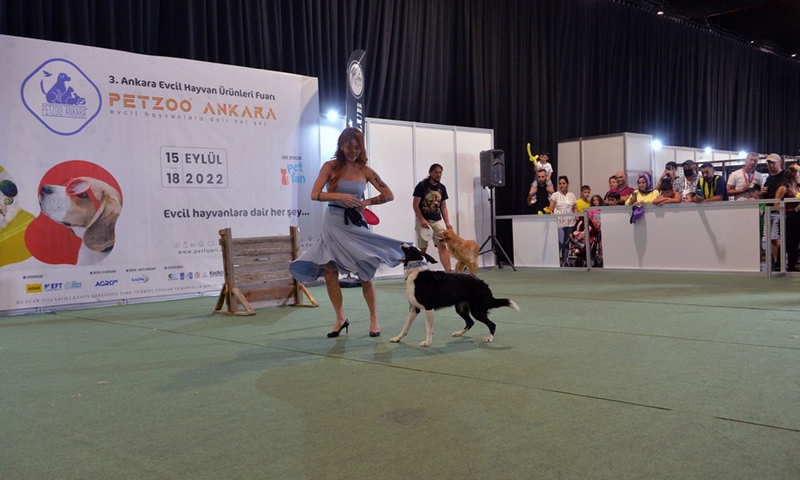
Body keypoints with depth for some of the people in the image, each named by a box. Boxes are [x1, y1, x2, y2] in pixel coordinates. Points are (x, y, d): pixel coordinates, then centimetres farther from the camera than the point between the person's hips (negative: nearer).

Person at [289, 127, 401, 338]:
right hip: (333, 224, 0)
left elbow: (389, 195, 5)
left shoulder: (364, 171, 3)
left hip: (355, 225, 0)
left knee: (365, 274, 1)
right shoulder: (330, 166, 0)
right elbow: (315, 194, -8)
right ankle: (341, 318, 15)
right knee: (329, 273, -2)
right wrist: (340, 196, -20)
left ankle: (374, 318, 17)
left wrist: (367, 202, -9)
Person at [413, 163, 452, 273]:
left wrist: (447, 223, 0)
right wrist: (422, 220, -21)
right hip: (423, 221, -4)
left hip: (437, 221, 4)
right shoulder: (422, 185, -7)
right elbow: (415, 205, -9)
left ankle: (448, 272, -15)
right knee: (423, 249, 3)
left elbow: (443, 207, 11)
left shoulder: (442, 188, 8)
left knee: (443, 246, -9)